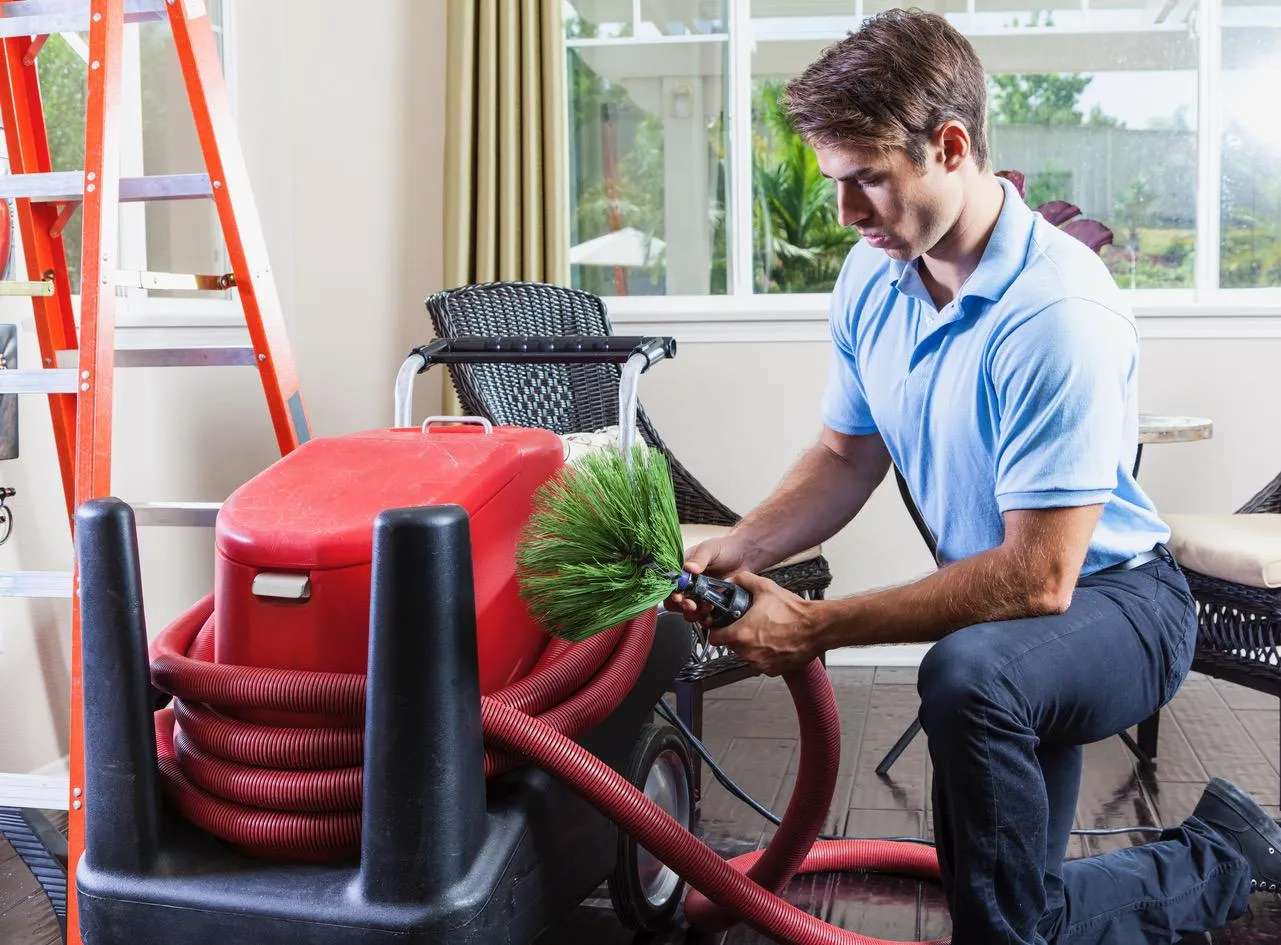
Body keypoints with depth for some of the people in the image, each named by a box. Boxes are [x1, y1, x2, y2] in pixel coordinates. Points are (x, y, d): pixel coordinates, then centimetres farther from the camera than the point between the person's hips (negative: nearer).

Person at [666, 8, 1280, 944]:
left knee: (970, 675, -41)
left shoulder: (1061, 310, -31)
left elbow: (1037, 579, -32)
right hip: (1008, 606, 8)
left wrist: (814, 627, -30)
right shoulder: (872, 277, -7)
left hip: (1112, 600, -7)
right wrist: (739, 549, -13)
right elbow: (847, 458, 5)